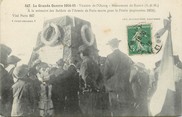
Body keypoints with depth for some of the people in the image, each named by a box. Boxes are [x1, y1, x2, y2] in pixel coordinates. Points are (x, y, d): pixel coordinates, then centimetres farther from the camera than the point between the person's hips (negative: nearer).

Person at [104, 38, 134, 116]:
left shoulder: (110, 58, -10)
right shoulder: (126, 57, 1)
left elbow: (106, 74, -7)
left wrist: (107, 86, 9)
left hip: (115, 90, -4)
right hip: (127, 89, 4)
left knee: (116, 112, 4)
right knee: (127, 112, 12)